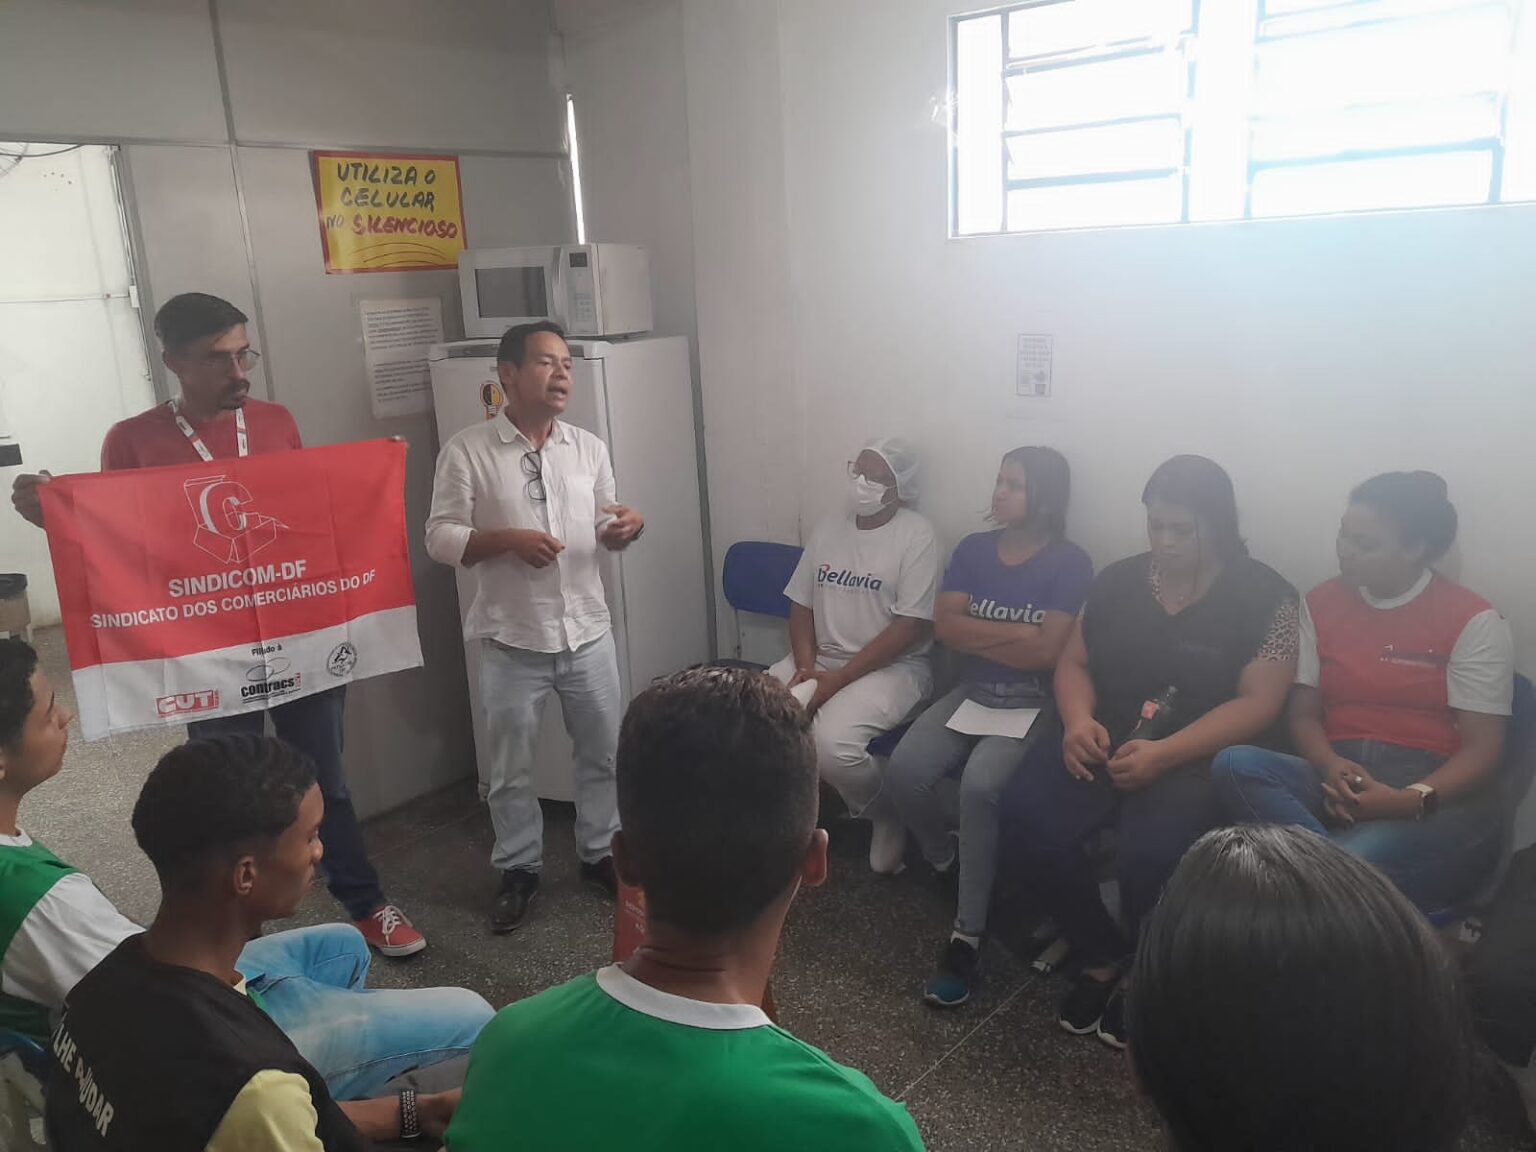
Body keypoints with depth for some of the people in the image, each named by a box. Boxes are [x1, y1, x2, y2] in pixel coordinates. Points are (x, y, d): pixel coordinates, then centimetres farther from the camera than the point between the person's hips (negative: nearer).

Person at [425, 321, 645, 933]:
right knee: (511, 769, 11)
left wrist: (626, 528, -12)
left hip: (587, 631, 3)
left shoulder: (589, 448, 4)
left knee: (603, 753, 14)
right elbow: (440, 539, -9)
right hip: (512, 640, -3)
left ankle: (600, 853, 34)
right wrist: (509, 539, -23)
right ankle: (518, 869, 29)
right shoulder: (467, 451, -8)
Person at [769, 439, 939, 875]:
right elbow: (801, 606, 11)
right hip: (821, 659, 6)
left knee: (832, 742, -31)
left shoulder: (916, 535, -10)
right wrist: (805, 667, -8)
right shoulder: (828, 529, 9)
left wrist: (837, 680, -19)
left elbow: (910, 628, -16)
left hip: (892, 666, -6)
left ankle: (887, 815, 0)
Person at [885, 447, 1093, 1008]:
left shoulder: (1070, 562, -7)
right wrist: (1017, 632, -13)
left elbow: (1047, 651, -16)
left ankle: (967, 935, -19)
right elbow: (944, 627, -4)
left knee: (980, 784, -32)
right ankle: (950, 864, 10)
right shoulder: (972, 549, 7)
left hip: (1033, 704, -4)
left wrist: (976, 635, -9)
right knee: (904, 770, -20)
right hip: (970, 694, 5)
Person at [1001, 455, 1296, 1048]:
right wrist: (1078, 720, -9)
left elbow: (1258, 703, -9)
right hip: (1103, 746, 4)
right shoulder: (1117, 580, 11)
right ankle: (1102, 957, 0)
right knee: (1027, 811, -23)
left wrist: (1164, 753, -21)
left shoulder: (1264, 596, -2)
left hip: (1198, 757, -4)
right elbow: (1074, 663, 14)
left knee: (1150, 847, -32)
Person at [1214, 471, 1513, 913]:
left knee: (1364, 857, -39)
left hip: (1441, 800, -5)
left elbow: (1483, 749, -6)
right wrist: (1331, 767, -13)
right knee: (1235, 765, -28)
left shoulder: (1473, 620, -2)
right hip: (1339, 780, 5)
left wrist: (1410, 799, -24)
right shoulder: (1321, 603, 11)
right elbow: (1304, 714, 10)